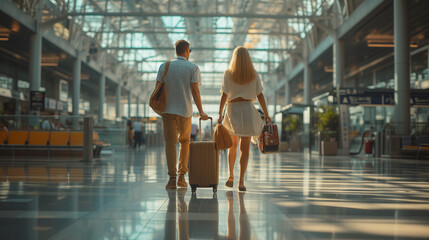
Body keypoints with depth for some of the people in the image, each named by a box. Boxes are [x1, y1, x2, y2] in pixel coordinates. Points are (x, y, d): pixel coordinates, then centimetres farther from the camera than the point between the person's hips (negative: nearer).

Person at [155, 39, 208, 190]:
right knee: (185, 142, 15)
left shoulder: (164, 66, 6)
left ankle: (172, 178, -11)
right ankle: (182, 176, 14)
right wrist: (201, 112, -2)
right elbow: (195, 91, -7)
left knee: (170, 142, -2)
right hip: (185, 110, -1)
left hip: (168, 109, 1)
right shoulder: (193, 68, 0)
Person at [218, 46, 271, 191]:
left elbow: (224, 95, -5)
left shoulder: (228, 74, 0)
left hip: (232, 110, 0)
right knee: (245, 148, 0)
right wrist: (266, 114, 6)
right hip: (248, 109, 0)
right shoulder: (254, 74, 3)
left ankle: (231, 176, 19)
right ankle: (241, 181, -7)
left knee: (233, 145, 19)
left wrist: (220, 114, -4)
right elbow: (260, 95, 1)